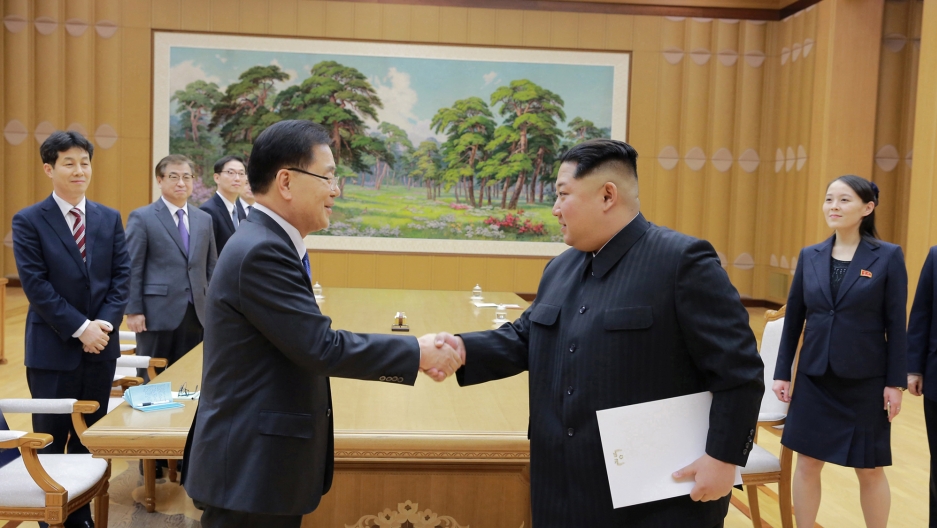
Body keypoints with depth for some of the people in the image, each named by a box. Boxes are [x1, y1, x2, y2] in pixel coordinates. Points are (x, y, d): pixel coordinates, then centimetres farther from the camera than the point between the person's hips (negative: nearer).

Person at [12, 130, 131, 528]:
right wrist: (80, 328, -16)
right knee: (50, 440, 6)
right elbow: (35, 284, -10)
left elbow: (122, 277, 4)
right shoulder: (29, 221, -4)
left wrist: (104, 323, -11)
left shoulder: (110, 219, 8)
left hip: (100, 347, 4)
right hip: (53, 349, -4)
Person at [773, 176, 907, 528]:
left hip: (866, 381, -3)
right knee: (807, 463, 9)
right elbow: (793, 318, 5)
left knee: (870, 469, 10)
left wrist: (896, 382, -8)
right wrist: (782, 373, 4)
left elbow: (896, 324, -6)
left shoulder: (888, 256, -6)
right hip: (814, 378, 3)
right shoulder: (809, 256, 3)